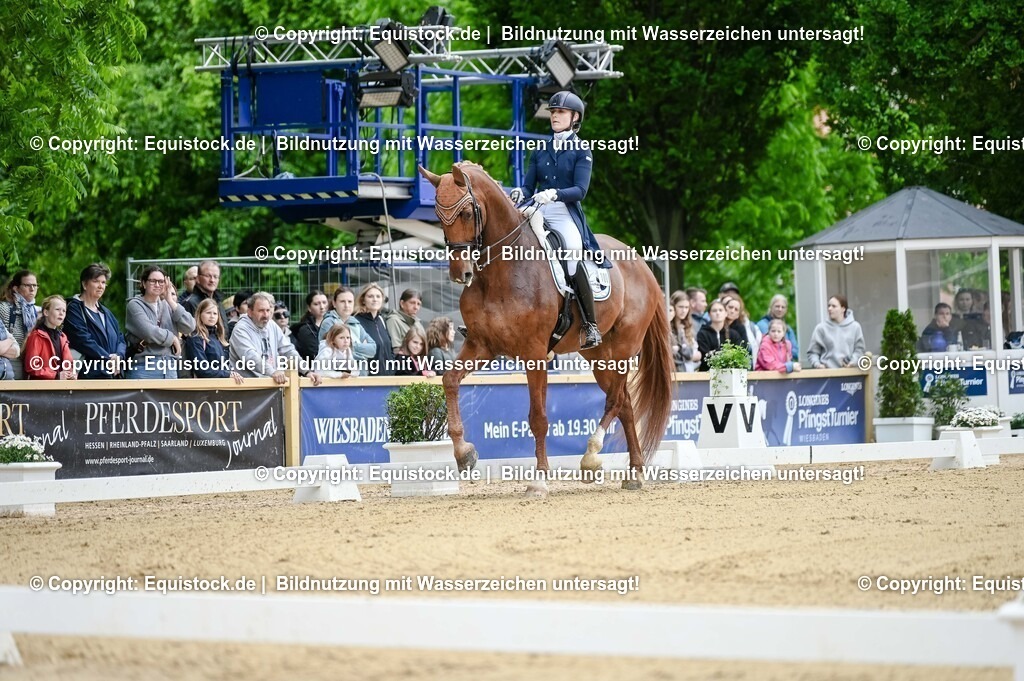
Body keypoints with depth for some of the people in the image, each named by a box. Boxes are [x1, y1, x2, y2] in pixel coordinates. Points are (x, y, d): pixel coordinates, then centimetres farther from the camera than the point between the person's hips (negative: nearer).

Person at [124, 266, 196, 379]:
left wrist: (171, 301, -1)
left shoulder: (167, 305, 14)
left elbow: (190, 327, 2)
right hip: (144, 368, -5)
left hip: (170, 369, 5)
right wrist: (172, 338, -2)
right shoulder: (134, 305, 0)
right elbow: (148, 332, -15)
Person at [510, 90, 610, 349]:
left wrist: (554, 194, -25)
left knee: (572, 256, -28)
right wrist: (520, 193, -10)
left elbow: (580, 190, -8)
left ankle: (591, 327, -19)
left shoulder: (581, 152, 3)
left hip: (566, 215, -5)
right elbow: (529, 185, 13)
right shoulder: (540, 152, 17)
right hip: (537, 214, 5)